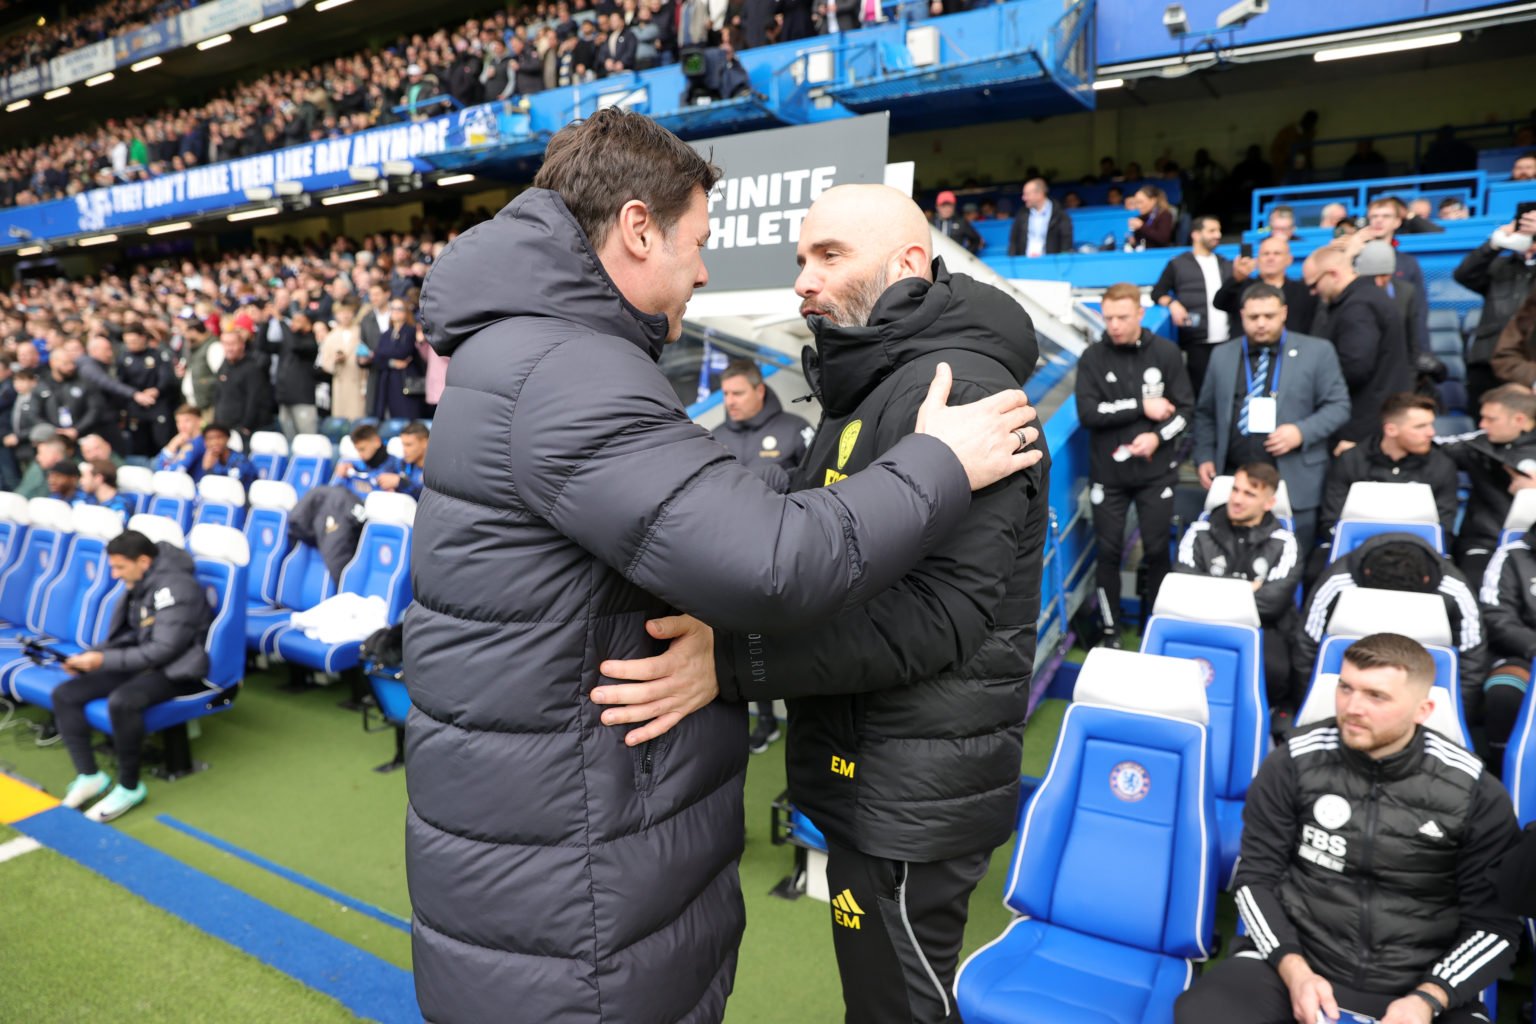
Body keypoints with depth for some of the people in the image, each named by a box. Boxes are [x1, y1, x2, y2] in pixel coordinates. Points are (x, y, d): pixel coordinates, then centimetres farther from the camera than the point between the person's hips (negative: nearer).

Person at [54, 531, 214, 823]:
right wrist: (89, 657, 1)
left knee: (122, 702, -35)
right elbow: (128, 638, 17)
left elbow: (163, 650, -24)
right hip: (143, 663, 9)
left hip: (177, 669, -9)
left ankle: (129, 787, -16)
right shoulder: (140, 586, 9)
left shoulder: (174, 587, -20)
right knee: (64, 694, -4)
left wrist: (103, 660, -21)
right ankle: (89, 776, 0)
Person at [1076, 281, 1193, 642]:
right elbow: (1088, 414, -15)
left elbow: (1186, 408, -1)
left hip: (1156, 471, 1)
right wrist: (1141, 406, -16)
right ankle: (1110, 629, 22)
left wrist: (1158, 436, -18)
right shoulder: (1092, 358, -5)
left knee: (1157, 550, 10)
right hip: (1108, 473, 0)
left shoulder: (1166, 352, -2)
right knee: (1108, 551, 7)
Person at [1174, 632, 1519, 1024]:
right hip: (1296, 960, 0)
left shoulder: (1477, 793, -3)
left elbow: (1494, 922, 2)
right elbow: (1256, 877, 1)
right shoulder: (1293, 763, -4)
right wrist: (1294, 970, -14)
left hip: (1420, 984, 1)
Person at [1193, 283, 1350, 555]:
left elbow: (1338, 405, 1)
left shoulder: (1317, 351, 2)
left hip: (1294, 483, -2)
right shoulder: (1222, 355, 10)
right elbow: (1206, 413, 14)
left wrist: (1301, 432, -16)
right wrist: (1205, 458, 3)